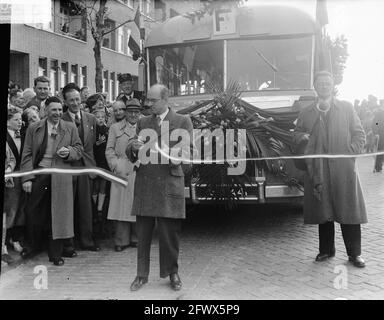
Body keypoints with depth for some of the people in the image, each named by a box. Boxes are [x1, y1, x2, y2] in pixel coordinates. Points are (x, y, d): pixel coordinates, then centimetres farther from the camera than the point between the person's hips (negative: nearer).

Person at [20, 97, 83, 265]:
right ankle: (33, 246, 30)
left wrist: (69, 152, -12)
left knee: (58, 214, 2)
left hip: (61, 177, 0)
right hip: (39, 174, 0)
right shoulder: (33, 128, 5)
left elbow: (79, 149, 10)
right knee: (33, 212, 6)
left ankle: (56, 253, 14)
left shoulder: (70, 128, 7)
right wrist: (27, 178, -5)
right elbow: (27, 155, 3)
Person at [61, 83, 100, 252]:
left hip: (86, 166, 4)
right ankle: (68, 244, 11)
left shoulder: (91, 119, 10)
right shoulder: (60, 120, -5)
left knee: (86, 206, 9)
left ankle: (87, 241, 20)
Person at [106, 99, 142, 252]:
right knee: (121, 204, -2)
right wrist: (117, 168, -5)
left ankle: (135, 238, 14)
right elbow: (109, 150, 6)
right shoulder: (115, 128, 11)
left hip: (139, 172, 1)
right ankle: (121, 240, 5)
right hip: (121, 172, -1)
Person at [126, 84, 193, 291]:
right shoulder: (142, 123, 15)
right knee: (142, 233, 5)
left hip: (169, 185, -3)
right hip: (144, 185, 3)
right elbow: (131, 155, 12)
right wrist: (134, 147, -12)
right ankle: (142, 274, 17)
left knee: (170, 233, 3)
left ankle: (172, 273, 21)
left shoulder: (183, 122, 5)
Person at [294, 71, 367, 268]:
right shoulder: (306, 113, 14)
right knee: (322, 211, 5)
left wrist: (351, 153, -5)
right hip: (317, 170, 2)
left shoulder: (346, 108, 11)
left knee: (349, 210, -2)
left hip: (344, 168, -1)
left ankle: (354, 253, 8)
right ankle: (326, 250, 18)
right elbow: (297, 133, 19)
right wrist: (302, 137, -4)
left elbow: (359, 134, 9)